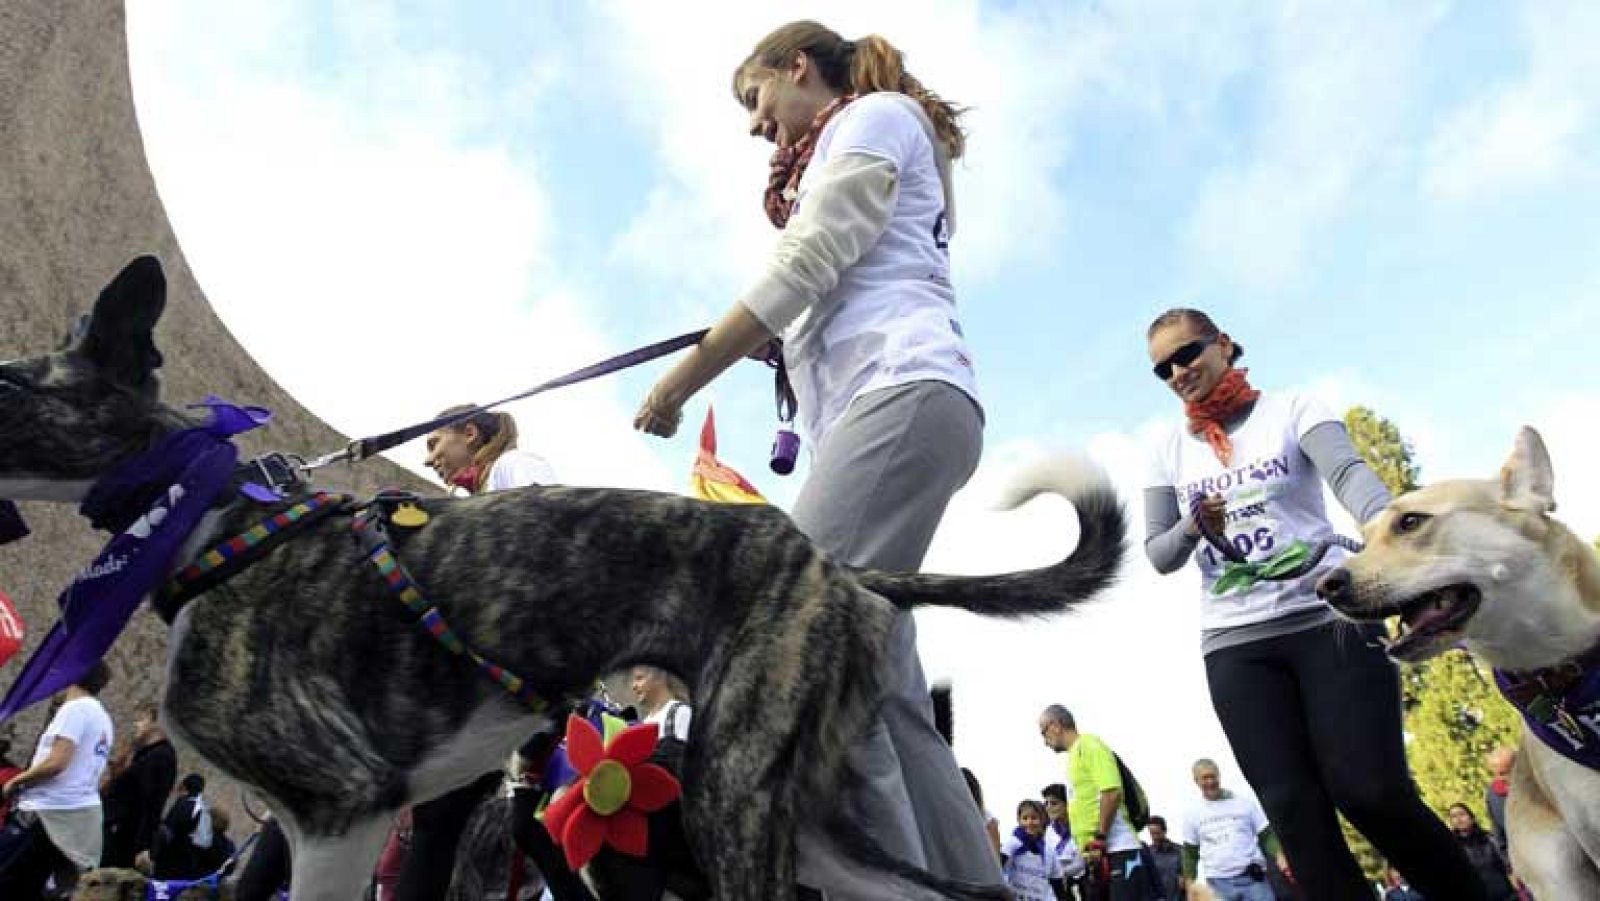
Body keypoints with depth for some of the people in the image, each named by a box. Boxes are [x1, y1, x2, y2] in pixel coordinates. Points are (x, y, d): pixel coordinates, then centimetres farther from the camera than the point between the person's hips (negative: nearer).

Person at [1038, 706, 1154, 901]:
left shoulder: (1088, 744, -7)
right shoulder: (1075, 753, 20)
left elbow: (1112, 792, -19)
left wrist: (1098, 840, -18)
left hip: (1117, 852, -10)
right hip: (1097, 856, 10)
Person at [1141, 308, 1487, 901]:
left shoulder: (1291, 411, 4)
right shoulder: (1170, 451, 11)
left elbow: (1350, 475, -16)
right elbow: (1160, 556, 8)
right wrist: (1194, 527, -14)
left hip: (1331, 615, -2)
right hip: (1235, 645, 3)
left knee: (1369, 792, -10)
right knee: (1292, 807, -3)